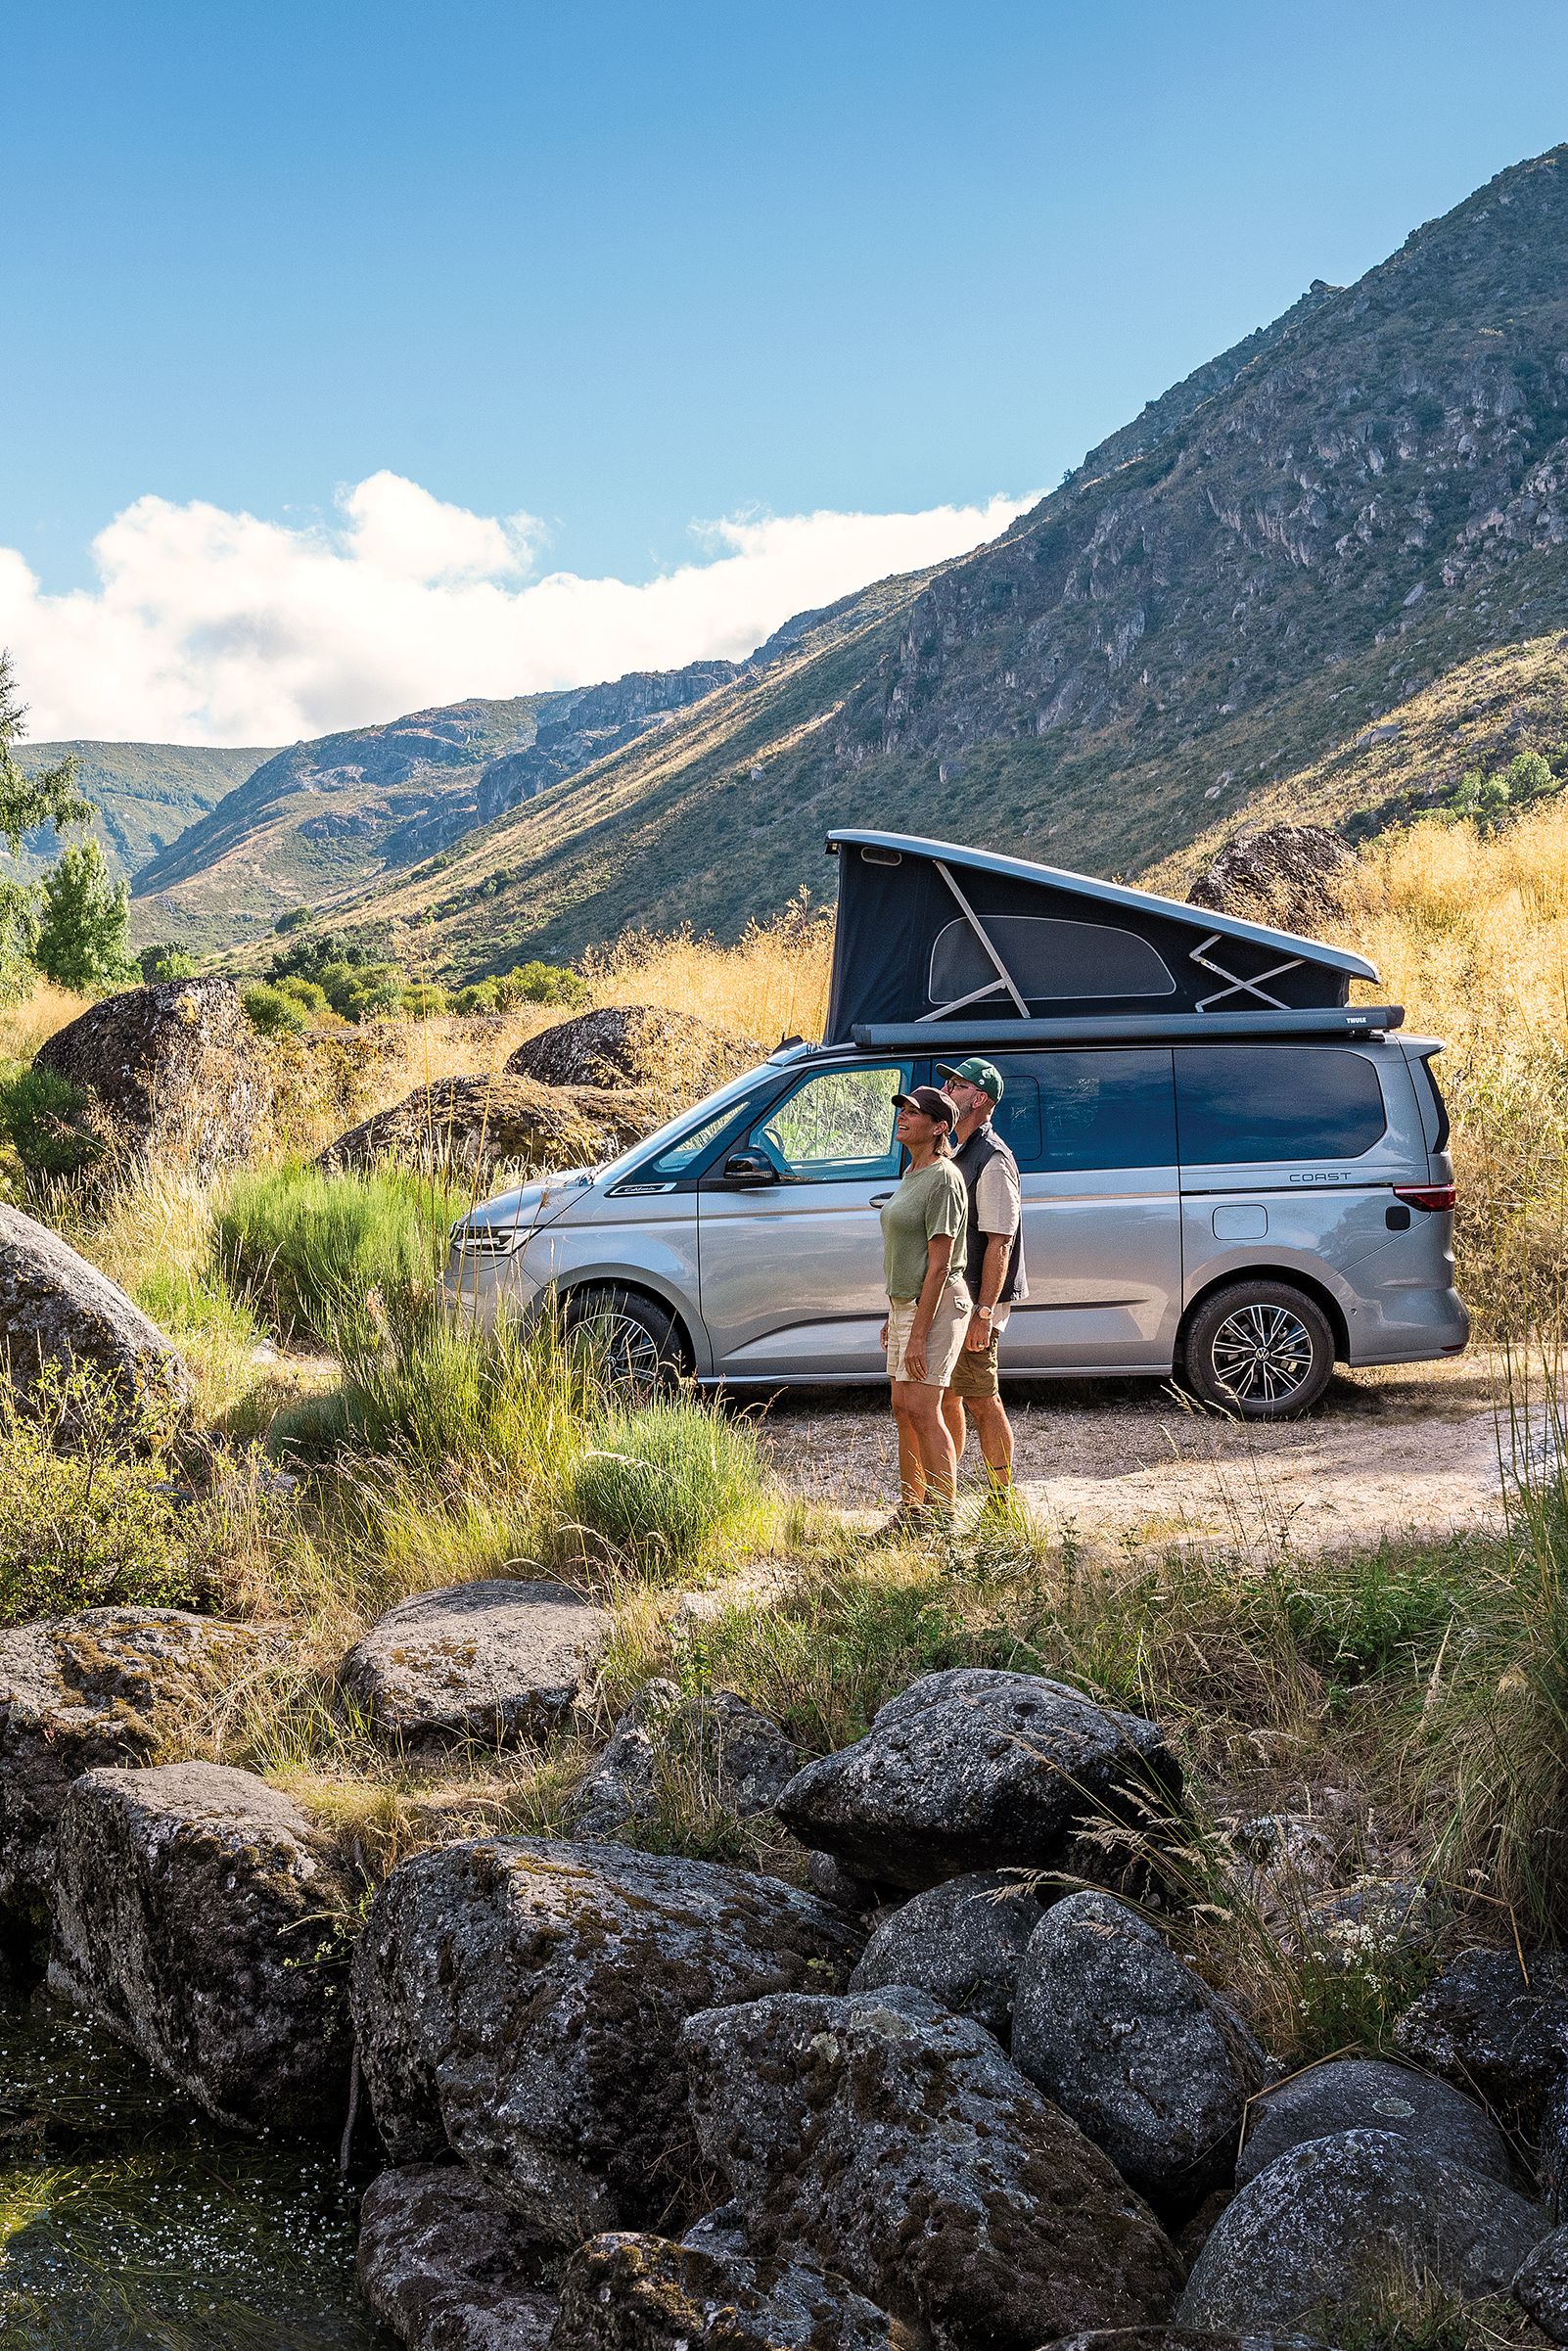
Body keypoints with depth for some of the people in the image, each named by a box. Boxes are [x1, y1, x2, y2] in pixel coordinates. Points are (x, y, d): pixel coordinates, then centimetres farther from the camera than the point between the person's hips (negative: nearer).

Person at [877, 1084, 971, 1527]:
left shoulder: (943, 1179, -16)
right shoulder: (911, 1174, 14)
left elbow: (939, 1265, -19)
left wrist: (918, 1334, -21)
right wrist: (893, 1316, 20)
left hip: (936, 1306, -10)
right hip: (905, 1302, 10)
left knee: (921, 1410, -12)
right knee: (903, 1409, 11)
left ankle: (943, 1515, -7)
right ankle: (910, 1507, 18)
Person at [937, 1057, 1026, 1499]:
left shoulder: (992, 1160, -15)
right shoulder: (956, 1154, 16)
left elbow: (999, 1242, -20)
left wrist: (983, 1313, -24)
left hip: (976, 1302, -10)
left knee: (981, 1400, -6)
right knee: (946, 1397, 14)